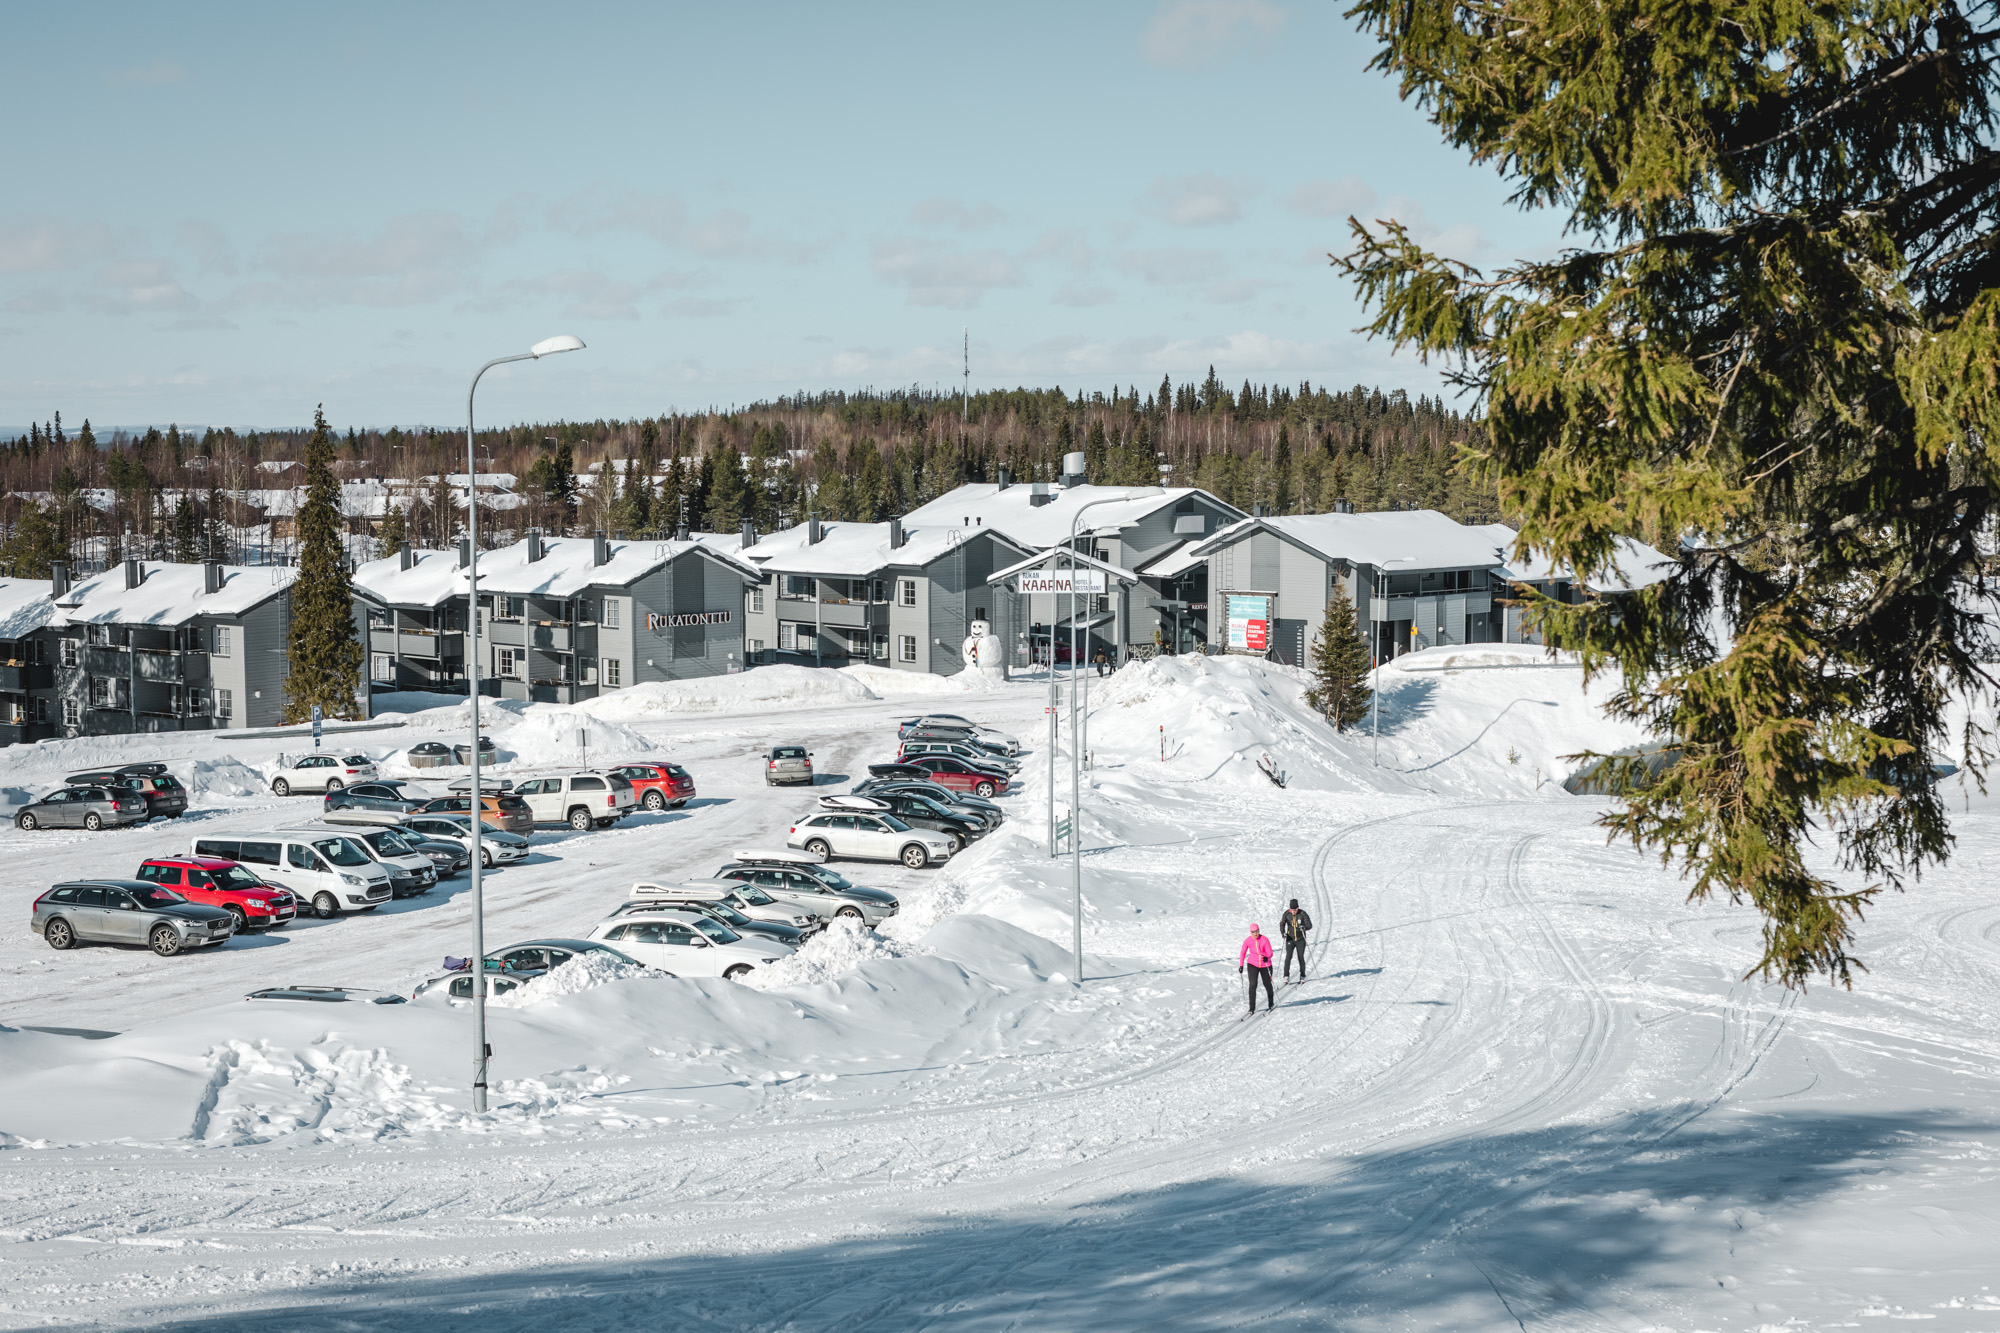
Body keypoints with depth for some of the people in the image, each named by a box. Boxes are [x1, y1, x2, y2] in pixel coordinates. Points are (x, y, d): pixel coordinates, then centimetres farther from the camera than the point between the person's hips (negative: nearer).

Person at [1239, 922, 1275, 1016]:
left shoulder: (1264, 940, -16)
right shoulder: (1247, 941, -9)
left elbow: (1270, 953, -18)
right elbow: (1242, 953, 5)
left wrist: (1267, 957, -40)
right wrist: (1241, 965, 2)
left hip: (1265, 965, -1)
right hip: (1252, 964, 1)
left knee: (1267, 984, 14)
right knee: (1253, 984, -14)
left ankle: (1271, 1003, 40)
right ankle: (1252, 1008, -10)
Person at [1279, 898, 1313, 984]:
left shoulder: (1302, 914, -13)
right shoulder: (1287, 914, -7)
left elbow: (1309, 925, -11)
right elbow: (1282, 924, 3)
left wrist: (1304, 927, -33)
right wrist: (1283, 933, -15)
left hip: (1300, 939, -1)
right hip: (1290, 939, 1)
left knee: (1301, 958, 2)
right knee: (1288, 957, -11)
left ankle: (1302, 977, 16)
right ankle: (1286, 976, -6)